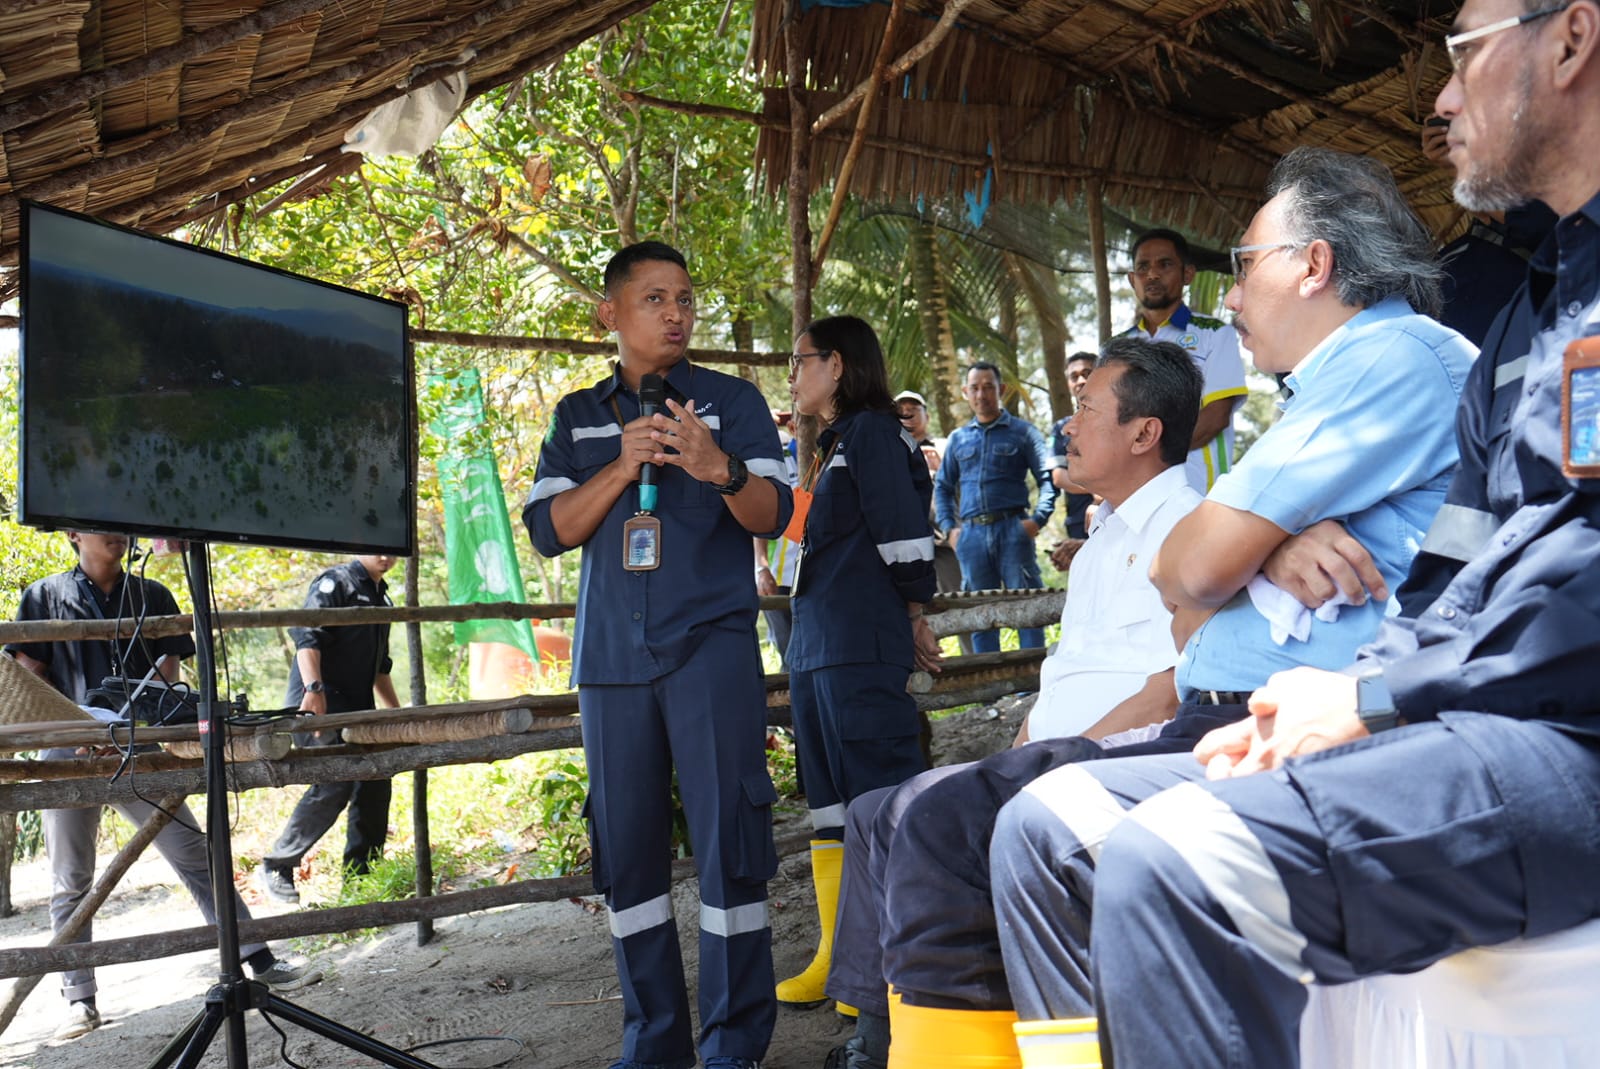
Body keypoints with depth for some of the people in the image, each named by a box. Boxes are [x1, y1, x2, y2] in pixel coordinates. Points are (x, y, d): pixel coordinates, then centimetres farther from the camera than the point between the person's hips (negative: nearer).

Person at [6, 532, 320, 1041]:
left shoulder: (151, 595, 11)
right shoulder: (45, 596, 6)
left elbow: (168, 670, 5)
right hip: (69, 755, -1)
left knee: (195, 856, -2)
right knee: (70, 881, 4)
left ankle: (263, 964, -1)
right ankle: (80, 1000, 14)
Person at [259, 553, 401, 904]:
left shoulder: (381, 596, 20)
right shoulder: (335, 582, -6)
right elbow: (307, 637, -18)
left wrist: (397, 713, 26)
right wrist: (314, 688, -31)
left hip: (358, 709, 9)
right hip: (318, 705, -9)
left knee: (375, 785, 5)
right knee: (334, 785, -17)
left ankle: (361, 875, 16)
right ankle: (277, 867, -3)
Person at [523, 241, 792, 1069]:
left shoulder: (731, 400, 7)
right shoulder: (577, 418, 14)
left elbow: (775, 514, -4)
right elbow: (548, 530, 3)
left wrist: (721, 469, -26)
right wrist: (623, 466, -12)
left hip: (711, 646, -3)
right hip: (610, 655, 3)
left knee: (729, 840, -6)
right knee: (626, 847, 5)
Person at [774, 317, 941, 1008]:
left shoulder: (871, 432, -6)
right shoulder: (833, 447, 22)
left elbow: (903, 534, -11)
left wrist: (910, 617, -4)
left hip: (861, 651, -10)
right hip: (815, 650, 10)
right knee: (830, 810, 13)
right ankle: (836, 959, 22)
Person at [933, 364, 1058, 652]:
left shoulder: (1023, 432, 7)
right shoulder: (958, 439, 17)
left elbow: (1048, 477, 2)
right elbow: (942, 487, 20)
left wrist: (1038, 519, -11)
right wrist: (948, 527, 6)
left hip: (1012, 530, -3)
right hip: (971, 534, 3)